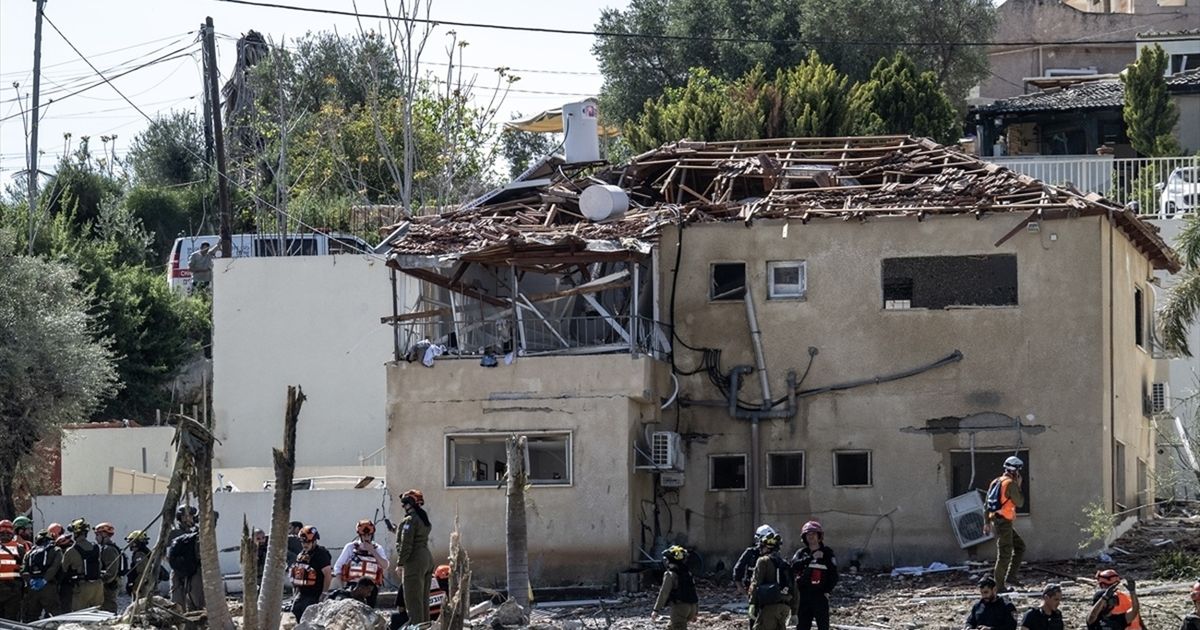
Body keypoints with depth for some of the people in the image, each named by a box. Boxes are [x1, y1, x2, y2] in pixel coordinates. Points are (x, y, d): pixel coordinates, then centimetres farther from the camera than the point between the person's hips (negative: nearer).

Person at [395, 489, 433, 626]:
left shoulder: (410, 520, -13)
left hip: (415, 561, -9)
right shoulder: (424, 519, 14)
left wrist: (400, 563, -12)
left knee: (413, 601, -7)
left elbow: (406, 544, -16)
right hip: (427, 559, 9)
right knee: (424, 600, 15)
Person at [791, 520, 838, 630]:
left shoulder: (827, 553, 2)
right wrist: (811, 557, -18)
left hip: (820, 596, -3)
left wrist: (827, 591, -9)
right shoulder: (801, 553, 9)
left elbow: (834, 576, 1)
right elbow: (794, 567, -12)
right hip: (804, 595, 3)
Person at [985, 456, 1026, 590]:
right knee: (1005, 553, -4)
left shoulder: (996, 482, 13)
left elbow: (987, 504, 16)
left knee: (1020, 546, 16)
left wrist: (987, 522, 21)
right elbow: (1019, 503, -9)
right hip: (1004, 522, -9)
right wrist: (1019, 486, 1)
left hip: (995, 521, 9)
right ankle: (999, 584, -1)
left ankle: (1010, 576, 11)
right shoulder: (1010, 484, -14)